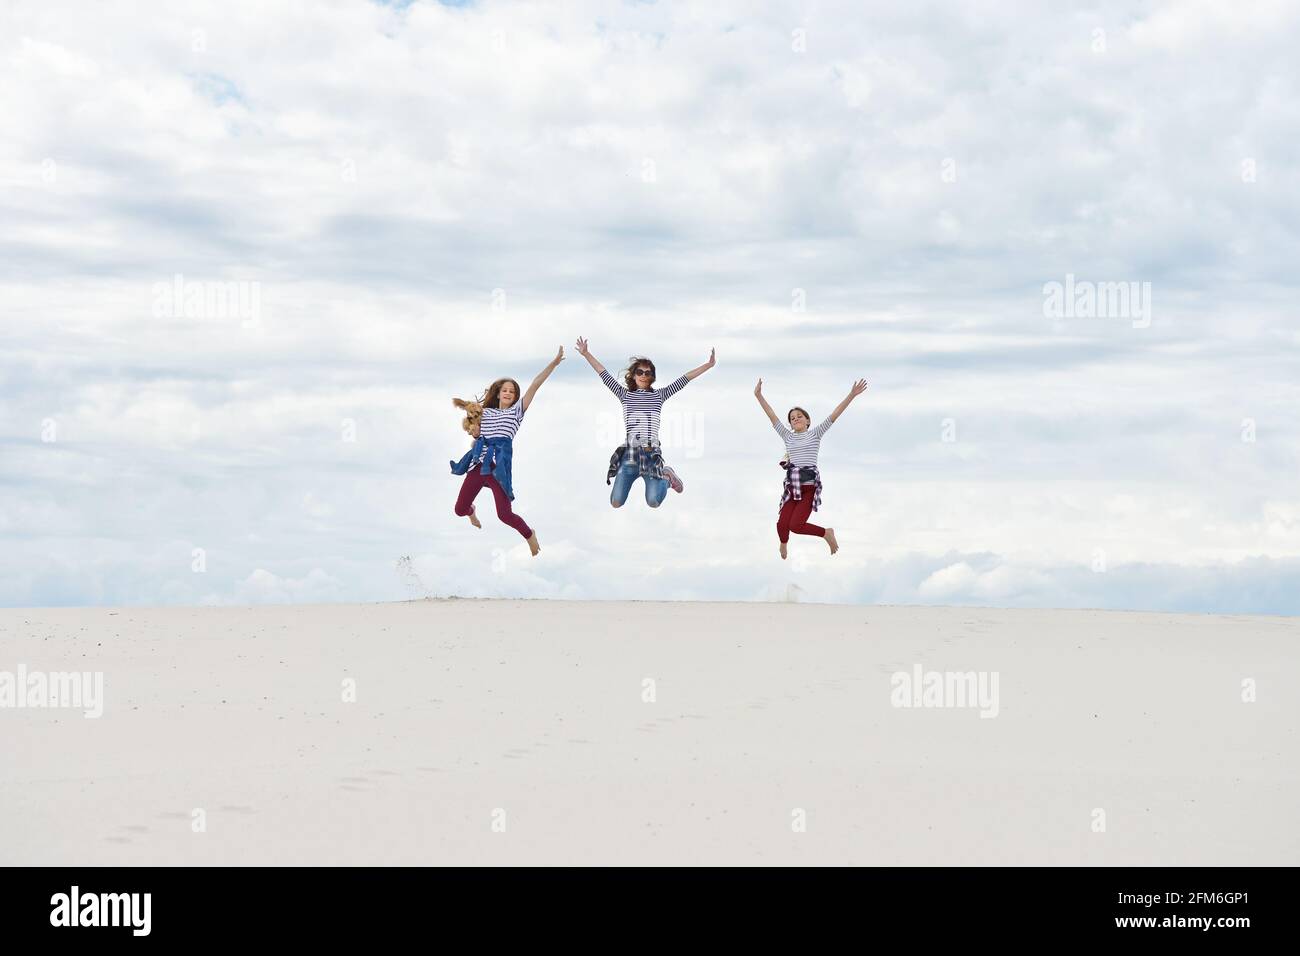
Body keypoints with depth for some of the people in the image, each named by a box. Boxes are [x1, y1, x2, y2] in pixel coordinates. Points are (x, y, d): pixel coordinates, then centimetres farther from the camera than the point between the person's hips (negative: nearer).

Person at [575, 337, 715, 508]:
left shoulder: (659, 395, 11)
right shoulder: (625, 395, 12)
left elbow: (684, 380, 6)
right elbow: (604, 375, 9)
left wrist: (709, 365, 1)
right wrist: (586, 354, 3)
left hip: (651, 454, -1)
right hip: (629, 454, 1)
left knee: (653, 502, -12)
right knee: (616, 502, -6)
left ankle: (666, 477, 24)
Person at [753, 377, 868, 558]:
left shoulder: (815, 434, 5)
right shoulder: (788, 436, 13)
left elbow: (834, 416, -3)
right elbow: (772, 416, 9)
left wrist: (851, 395, -10)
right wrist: (759, 396, 2)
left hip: (809, 487, -3)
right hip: (792, 487, 3)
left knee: (796, 525, -16)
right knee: (782, 524, -10)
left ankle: (827, 533, 10)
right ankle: (783, 544, 25)